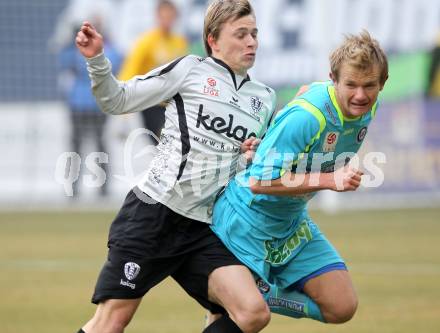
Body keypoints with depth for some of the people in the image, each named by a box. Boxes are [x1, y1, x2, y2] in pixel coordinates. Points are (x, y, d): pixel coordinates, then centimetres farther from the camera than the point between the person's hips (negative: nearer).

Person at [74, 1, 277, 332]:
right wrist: (96, 59, -11)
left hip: (203, 230, 4)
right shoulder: (190, 69, 2)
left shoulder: (265, 99, 15)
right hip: (152, 213, -4)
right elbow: (117, 101, 5)